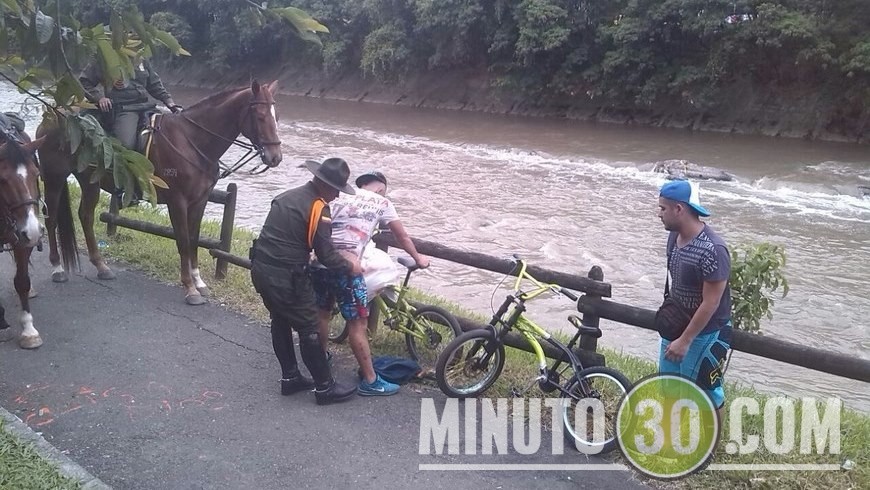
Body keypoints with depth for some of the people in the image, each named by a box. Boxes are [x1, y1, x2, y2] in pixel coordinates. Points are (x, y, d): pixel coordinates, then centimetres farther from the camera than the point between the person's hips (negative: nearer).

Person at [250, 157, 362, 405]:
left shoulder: (288, 195, 11)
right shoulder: (319, 209, -14)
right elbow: (327, 256, -13)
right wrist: (350, 266, 3)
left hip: (260, 268, 9)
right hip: (285, 277, -9)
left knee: (280, 321, 21)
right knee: (309, 329, 3)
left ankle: (290, 378, 32)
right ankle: (325, 387, 13)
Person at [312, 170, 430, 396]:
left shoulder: (340, 197, 20)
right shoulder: (382, 202, 12)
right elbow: (402, 237, 20)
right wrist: (418, 258, 35)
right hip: (345, 266, -5)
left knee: (322, 314, 24)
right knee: (357, 324, 3)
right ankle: (370, 381, 11)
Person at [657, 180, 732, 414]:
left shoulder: (712, 250, -27)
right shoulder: (674, 236, -2)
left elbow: (710, 303, -24)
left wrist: (685, 340, -21)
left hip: (704, 333, -8)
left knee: (705, 392, 7)